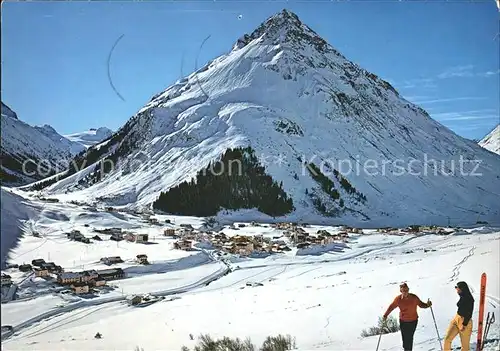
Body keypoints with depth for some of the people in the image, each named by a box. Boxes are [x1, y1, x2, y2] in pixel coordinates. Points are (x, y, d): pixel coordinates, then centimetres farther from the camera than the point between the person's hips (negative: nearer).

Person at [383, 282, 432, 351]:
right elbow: (391, 307, -3)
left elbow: (420, 304, -1)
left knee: (410, 337, 5)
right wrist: (385, 315, -9)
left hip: (413, 321, 0)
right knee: (405, 337, 1)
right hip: (403, 321, 0)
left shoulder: (414, 298, -13)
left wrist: (427, 305, -20)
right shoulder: (398, 299, -13)